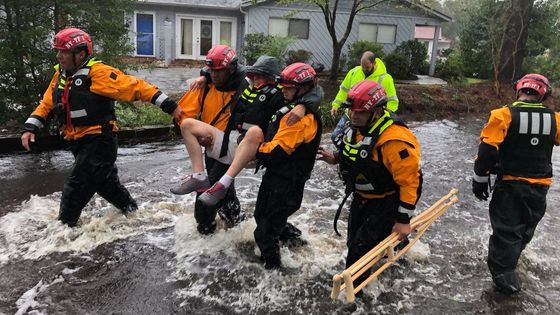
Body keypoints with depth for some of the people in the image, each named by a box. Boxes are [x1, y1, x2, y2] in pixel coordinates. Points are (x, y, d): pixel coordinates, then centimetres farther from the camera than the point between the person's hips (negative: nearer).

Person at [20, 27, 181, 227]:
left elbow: (135, 87, -20)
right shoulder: (60, 75, 9)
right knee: (107, 184, 19)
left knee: (75, 189, -7)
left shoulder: (98, 73, -16)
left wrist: (169, 105, -24)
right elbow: (47, 103, 17)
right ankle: (132, 211, 37)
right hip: (79, 143, 8)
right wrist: (30, 127, 5)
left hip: (99, 141, -8)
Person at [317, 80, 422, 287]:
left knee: (361, 247, -6)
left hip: (386, 203, -8)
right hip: (362, 198, 9)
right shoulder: (355, 126, -6)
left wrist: (403, 220, -21)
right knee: (354, 241, 22)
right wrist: (336, 158, -4)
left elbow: (409, 181, -26)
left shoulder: (394, 140, -33)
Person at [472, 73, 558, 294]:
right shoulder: (554, 120, -4)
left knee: (506, 231, 7)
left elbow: (487, 152, -17)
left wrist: (480, 181, -6)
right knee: (525, 230, 23)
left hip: (510, 185, -4)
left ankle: (504, 276, 8)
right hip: (539, 187, 4)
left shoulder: (504, 115, -14)